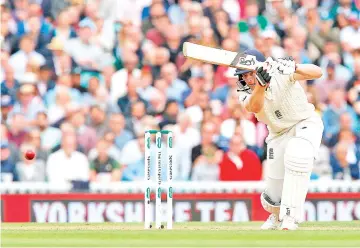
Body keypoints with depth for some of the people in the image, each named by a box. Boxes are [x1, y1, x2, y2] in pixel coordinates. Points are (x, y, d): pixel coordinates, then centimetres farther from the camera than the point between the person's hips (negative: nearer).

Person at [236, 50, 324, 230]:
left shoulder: (280, 72, -22)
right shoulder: (246, 94, -14)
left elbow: (317, 73, -30)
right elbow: (254, 107, -37)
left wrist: (294, 68, -49)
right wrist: (261, 84, -55)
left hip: (306, 123, -3)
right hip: (279, 134, 3)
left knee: (297, 154, -38)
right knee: (273, 197, -1)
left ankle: (290, 216, -30)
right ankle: (276, 216, 39)